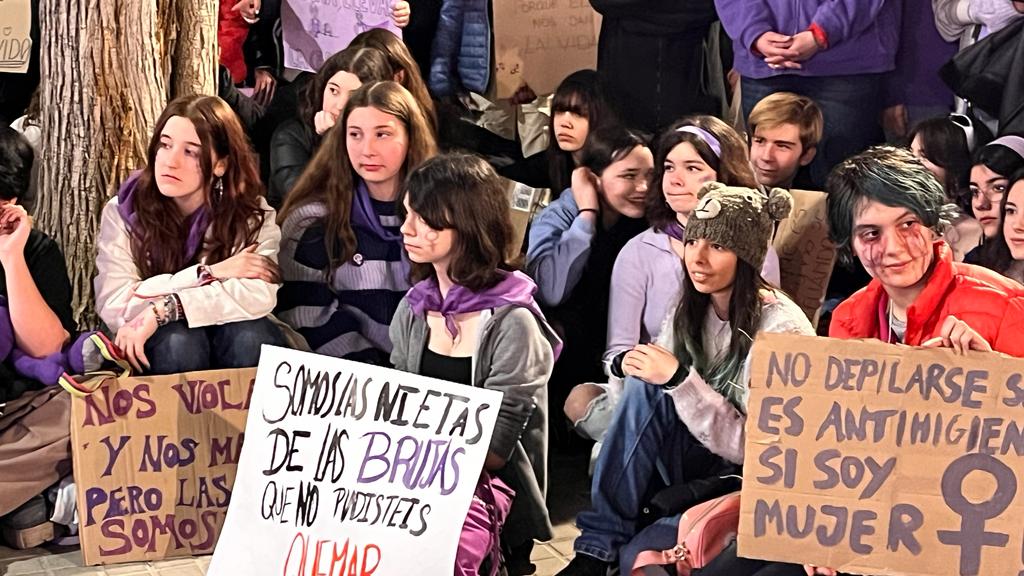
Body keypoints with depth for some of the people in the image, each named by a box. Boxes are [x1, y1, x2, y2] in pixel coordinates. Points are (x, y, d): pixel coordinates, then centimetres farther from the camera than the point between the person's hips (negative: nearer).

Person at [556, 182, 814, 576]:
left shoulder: (780, 329, -19)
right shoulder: (690, 309, 1)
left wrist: (680, 379, -28)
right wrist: (646, 368, -14)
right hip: (701, 461, 7)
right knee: (646, 387, -24)